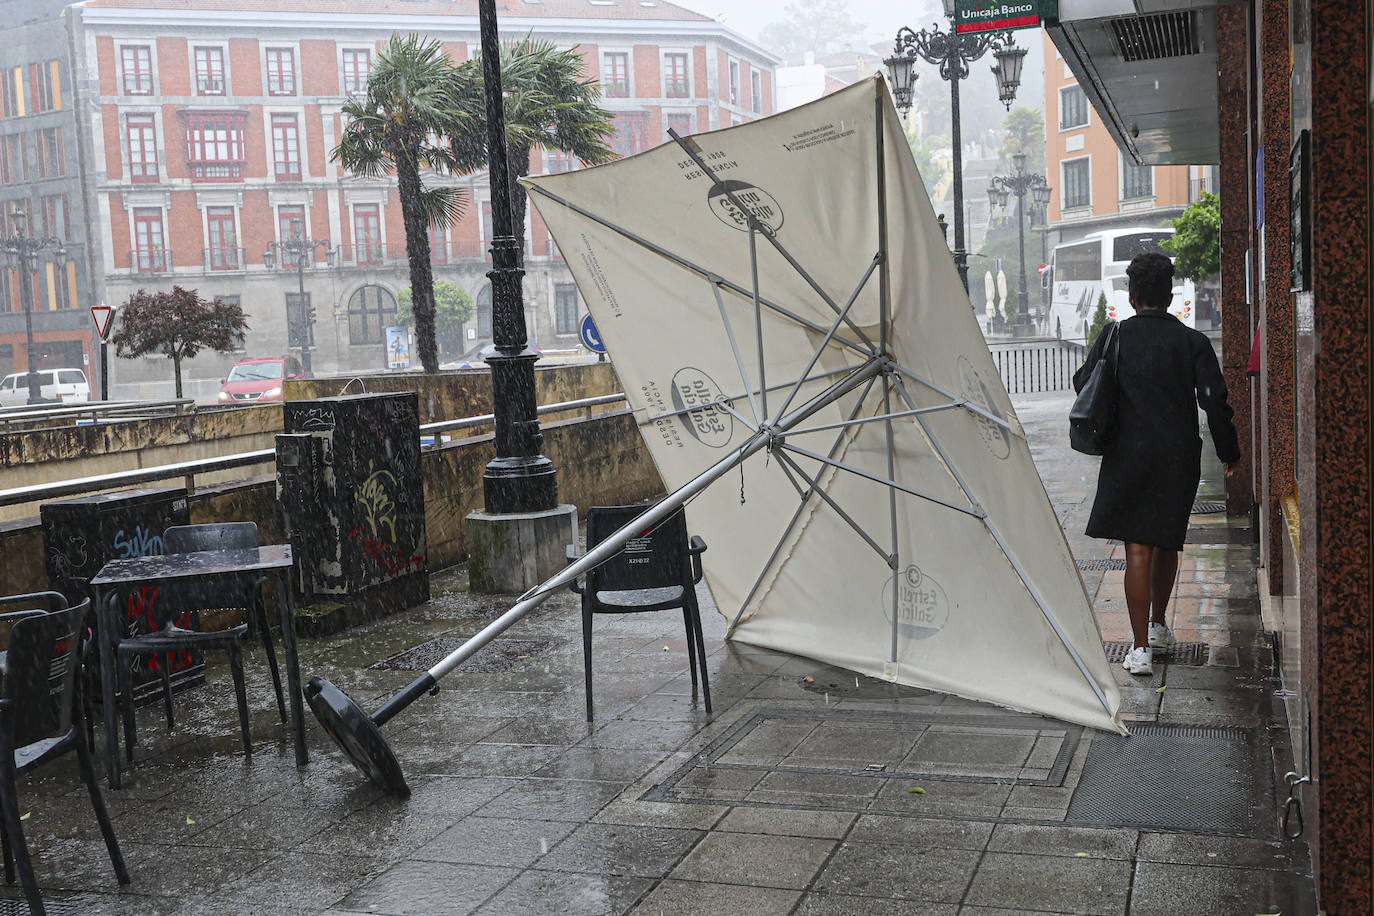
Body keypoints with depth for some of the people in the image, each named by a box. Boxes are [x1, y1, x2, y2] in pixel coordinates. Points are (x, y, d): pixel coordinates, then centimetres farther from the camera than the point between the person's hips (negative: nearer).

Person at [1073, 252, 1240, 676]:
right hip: (1179, 456, 2)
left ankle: (1141, 648, -8)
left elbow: (1083, 385, 4)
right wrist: (1228, 451, 6)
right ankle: (1159, 626, 36)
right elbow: (1214, 400, -5)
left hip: (1128, 454, -2)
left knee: (1138, 549, -3)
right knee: (1168, 541, 19)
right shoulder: (1193, 341, -1)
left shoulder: (1113, 337, -3)